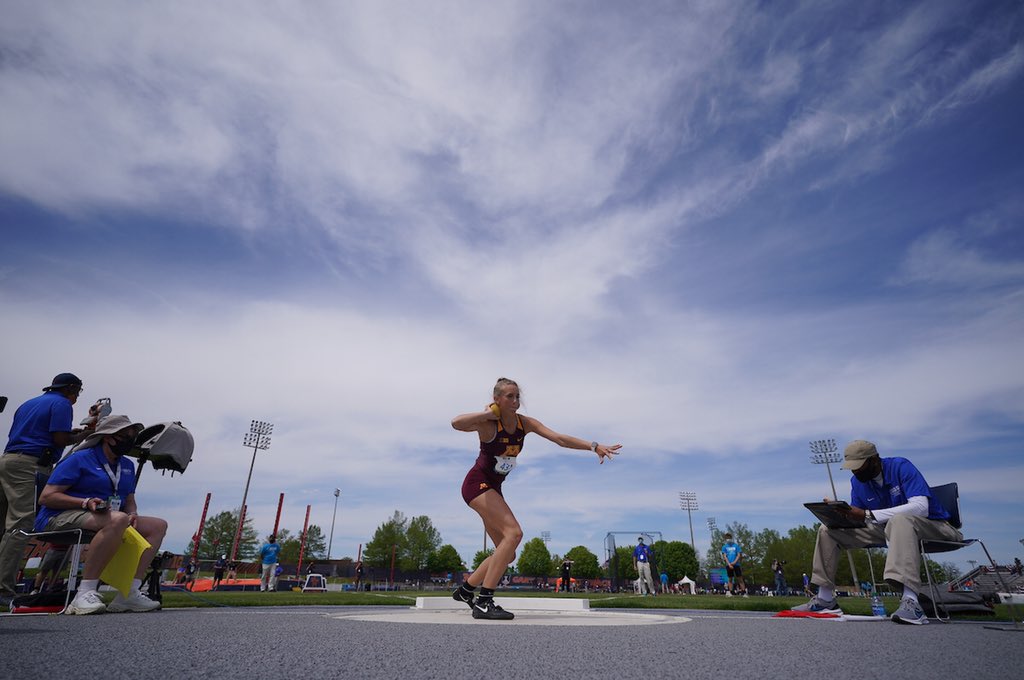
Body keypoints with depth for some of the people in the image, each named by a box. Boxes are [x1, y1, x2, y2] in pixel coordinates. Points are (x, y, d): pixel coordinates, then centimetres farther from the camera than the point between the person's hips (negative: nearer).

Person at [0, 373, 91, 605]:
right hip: (30, 465, -9)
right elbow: (60, 440, -11)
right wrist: (82, 435, 7)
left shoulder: (28, 403, 27)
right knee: (20, 526, -12)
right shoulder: (62, 404, -1)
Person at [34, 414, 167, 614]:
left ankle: (129, 593, -15)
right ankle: (85, 594, -35)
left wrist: (133, 514, -5)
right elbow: (46, 497, -9)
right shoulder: (80, 459, -5)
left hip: (106, 519, 8)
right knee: (117, 519, -38)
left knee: (158, 525, -6)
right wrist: (87, 502, -22)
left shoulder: (128, 465, 17)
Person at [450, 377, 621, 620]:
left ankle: (465, 589, 27)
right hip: (477, 484, -8)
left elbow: (560, 438, -10)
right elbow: (456, 423, -40)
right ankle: (483, 602, -21)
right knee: (513, 532, -25)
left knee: (507, 553, 9)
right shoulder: (488, 424, -20)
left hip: (493, 489, 8)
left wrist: (594, 446, -20)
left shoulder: (525, 423, -3)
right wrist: (489, 413, -29)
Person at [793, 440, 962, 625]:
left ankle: (910, 602, -49)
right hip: (888, 528, 7)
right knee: (827, 530, -5)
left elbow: (921, 507, -34)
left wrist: (867, 515, -39)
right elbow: (856, 518, 1)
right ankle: (825, 599, -1)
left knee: (899, 520, -42)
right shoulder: (857, 481, -1)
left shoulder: (901, 467, -20)